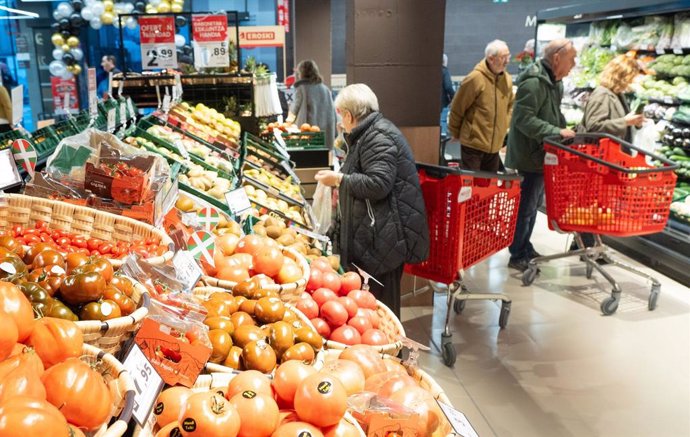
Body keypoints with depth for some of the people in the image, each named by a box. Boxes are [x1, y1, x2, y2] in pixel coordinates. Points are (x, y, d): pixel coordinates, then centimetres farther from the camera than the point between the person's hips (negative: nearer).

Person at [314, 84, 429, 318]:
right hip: (372, 232, 10)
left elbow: (378, 184, -25)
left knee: (381, 301, -3)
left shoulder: (378, 138, -16)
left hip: (384, 235, -10)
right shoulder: (367, 134, 18)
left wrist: (339, 179, -15)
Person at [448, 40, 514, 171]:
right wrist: (455, 133, 0)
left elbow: (510, 106, 21)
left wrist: (505, 127, 12)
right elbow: (457, 108, -9)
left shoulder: (507, 80, 5)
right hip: (473, 143, -6)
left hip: (495, 145, 6)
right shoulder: (475, 78, -15)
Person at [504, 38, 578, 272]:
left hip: (541, 154, 10)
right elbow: (524, 119, -28)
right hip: (529, 156, -10)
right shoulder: (534, 82, -21)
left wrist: (564, 132, 6)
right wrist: (557, 132, -28)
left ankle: (525, 248, 31)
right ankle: (518, 256, 10)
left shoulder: (553, 81, 13)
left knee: (533, 205, 18)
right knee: (525, 206, -2)